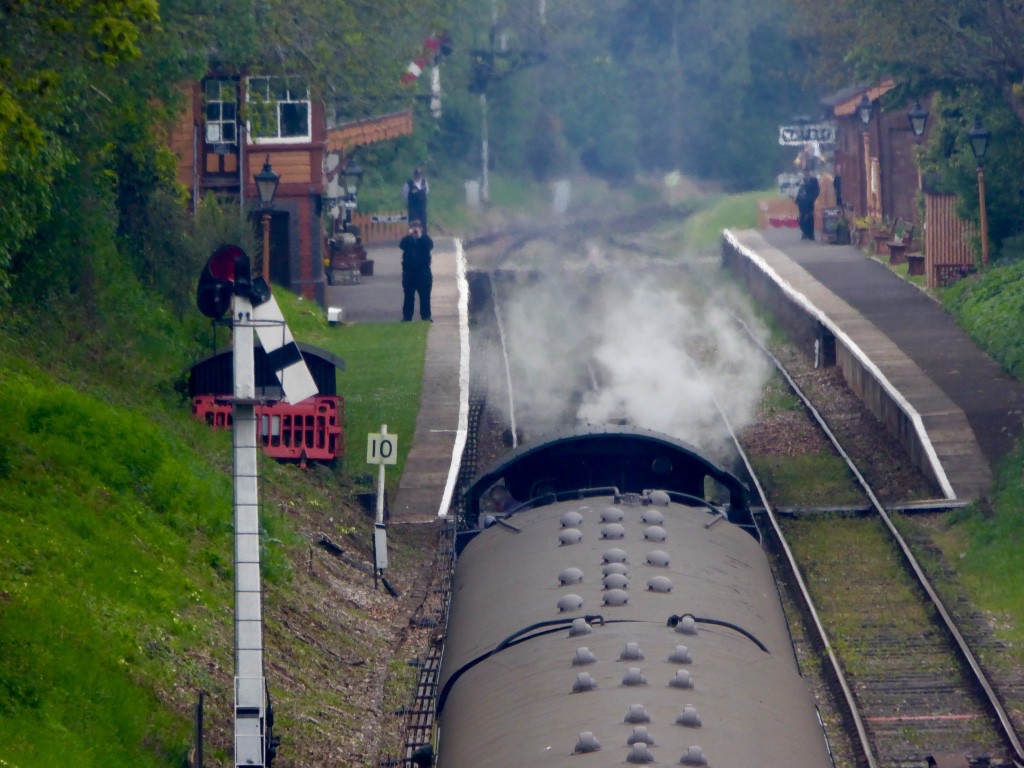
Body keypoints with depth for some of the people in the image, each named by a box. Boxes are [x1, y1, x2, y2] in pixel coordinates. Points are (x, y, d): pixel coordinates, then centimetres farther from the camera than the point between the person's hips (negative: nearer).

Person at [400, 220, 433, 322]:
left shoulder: (424, 238, 4)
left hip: (423, 273, -1)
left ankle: (426, 317, 6)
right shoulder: (407, 239, 6)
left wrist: (420, 236, -23)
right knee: (408, 297, 3)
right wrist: (410, 235, -24)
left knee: (425, 297, 1)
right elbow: (402, 245, -14)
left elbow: (429, 245, -17)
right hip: (409, 273, 1)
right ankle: (406, 317, 6)